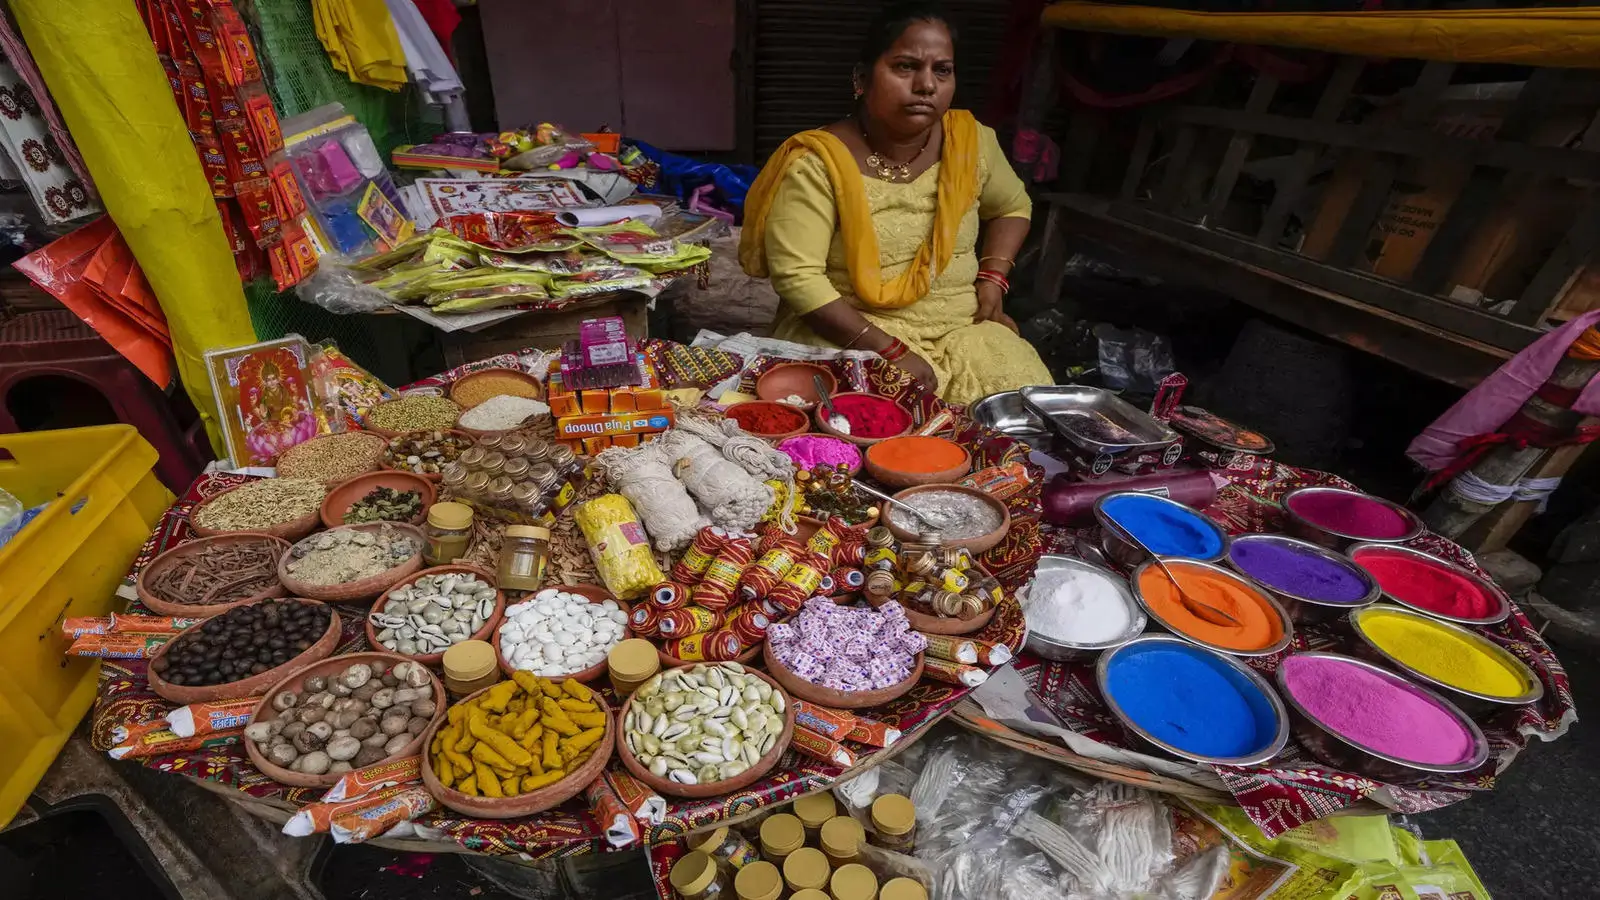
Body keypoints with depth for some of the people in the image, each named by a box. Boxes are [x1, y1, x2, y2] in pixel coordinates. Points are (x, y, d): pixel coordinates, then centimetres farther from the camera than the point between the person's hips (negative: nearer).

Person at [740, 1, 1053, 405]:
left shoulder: (970, 140, 3)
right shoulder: (817, 162, -13)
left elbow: (1012, 205, 22)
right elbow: (796, 277, -19)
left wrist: (992, 277, 3)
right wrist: (888, 349, -23)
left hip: (961, 328, 5)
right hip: (849, 336, -4)